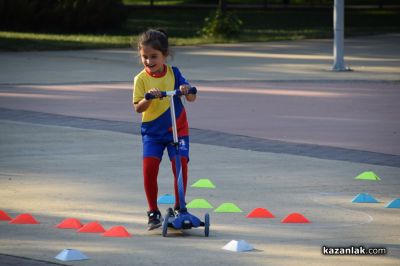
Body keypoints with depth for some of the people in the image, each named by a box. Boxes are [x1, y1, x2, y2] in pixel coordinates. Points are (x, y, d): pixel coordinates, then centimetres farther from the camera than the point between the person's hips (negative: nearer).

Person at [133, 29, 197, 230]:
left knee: (180, 166, -10)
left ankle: (179, 208, 8)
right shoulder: (141, 79, -4)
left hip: (178, 129, 1)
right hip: (152, 131, 0)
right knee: (149, 168, -12)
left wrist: (186, 90, -26)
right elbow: (138, 108, -10)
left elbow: (192, 98, -4)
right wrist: (149, 97, -30)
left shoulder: (173, 73, -2)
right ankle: (153, 212, 1)